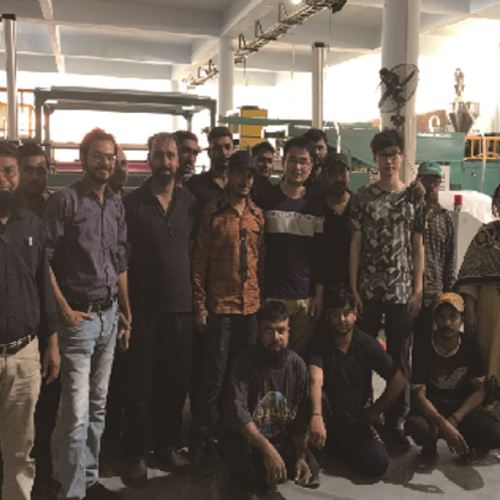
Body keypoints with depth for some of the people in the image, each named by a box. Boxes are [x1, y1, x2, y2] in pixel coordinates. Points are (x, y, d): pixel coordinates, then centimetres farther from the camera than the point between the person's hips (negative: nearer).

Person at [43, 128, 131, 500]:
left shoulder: (116, 205, 11)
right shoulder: (66, 200, -9)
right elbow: (44, 260, -12)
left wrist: (127, 313, 15)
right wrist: (65, 311, -14)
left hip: (109, 316, 7)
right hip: (78, 316, -6)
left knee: (98, 406, 15)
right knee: (76, 413, -4)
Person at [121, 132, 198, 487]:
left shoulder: (190, 203, 7)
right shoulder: (132, 204, -2)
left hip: (181, 306, 3)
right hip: (143, 308, -3)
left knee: (178, 380, 12)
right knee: (140, 383, 4)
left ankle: (168, 445, 30)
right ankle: (137, 454, 18)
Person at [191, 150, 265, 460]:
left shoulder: (258, 215, 10)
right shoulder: (213, 212, -2)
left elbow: (262, 259, 14)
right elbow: (200, 260, -4)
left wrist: (263, 298, 9)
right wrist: (199, 305, -8)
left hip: (251, 306, 4)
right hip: (220, 306, -4)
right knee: (215, 376, 0)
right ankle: (201, 440, 13)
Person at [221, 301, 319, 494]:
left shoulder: (297, 364, -2)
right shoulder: (246, 362, -15)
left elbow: (300, 419, 0)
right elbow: (237, 411, -26)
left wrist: (301, 457, -13)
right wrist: (266, 448, -35)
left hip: (284, 440, 4)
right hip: (247, 438, -4)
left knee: (309, 472, -16)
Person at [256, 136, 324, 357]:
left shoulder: (315, 206, 9)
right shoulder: (266, 199, 1)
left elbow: (320, 253, 11)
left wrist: (319, 293, 6)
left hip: (306, 298, 2)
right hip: (271, 295, -2)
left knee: (299, 355, 6)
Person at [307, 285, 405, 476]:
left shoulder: (367, 344, -4)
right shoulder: (319, 341, -13)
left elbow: (398, 381, 2)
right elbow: (315, 380, -31)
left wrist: (375, 411, 0)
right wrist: (316, 416, -47)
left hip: (355, 419, 4)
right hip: (327, 414, -3)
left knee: (378, 463, -18)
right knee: (315, 395, -36)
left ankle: (334, 447, 11)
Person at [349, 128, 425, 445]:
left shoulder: (414, 198, 5)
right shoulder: (364, 197, 3)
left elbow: (418, 247, 5)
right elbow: (355, 244, 2)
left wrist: (418, 291, -1)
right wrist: (352, 289, -4)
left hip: (402, 292, 1)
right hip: (368, 291, 0)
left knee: (400, 357, 5)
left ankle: (397, 420, 16)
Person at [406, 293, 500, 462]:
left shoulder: (471, 347, -4)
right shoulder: (423, 350, -12)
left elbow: (479, 391, -4)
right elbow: (419, 395, -17)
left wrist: (454, 419, -20)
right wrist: (444, 424, -34)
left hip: (462, 407, 2)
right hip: (432, 408, -2)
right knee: (416, 426, -37)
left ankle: (467, 443, 7)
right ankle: (430, 445, 1)